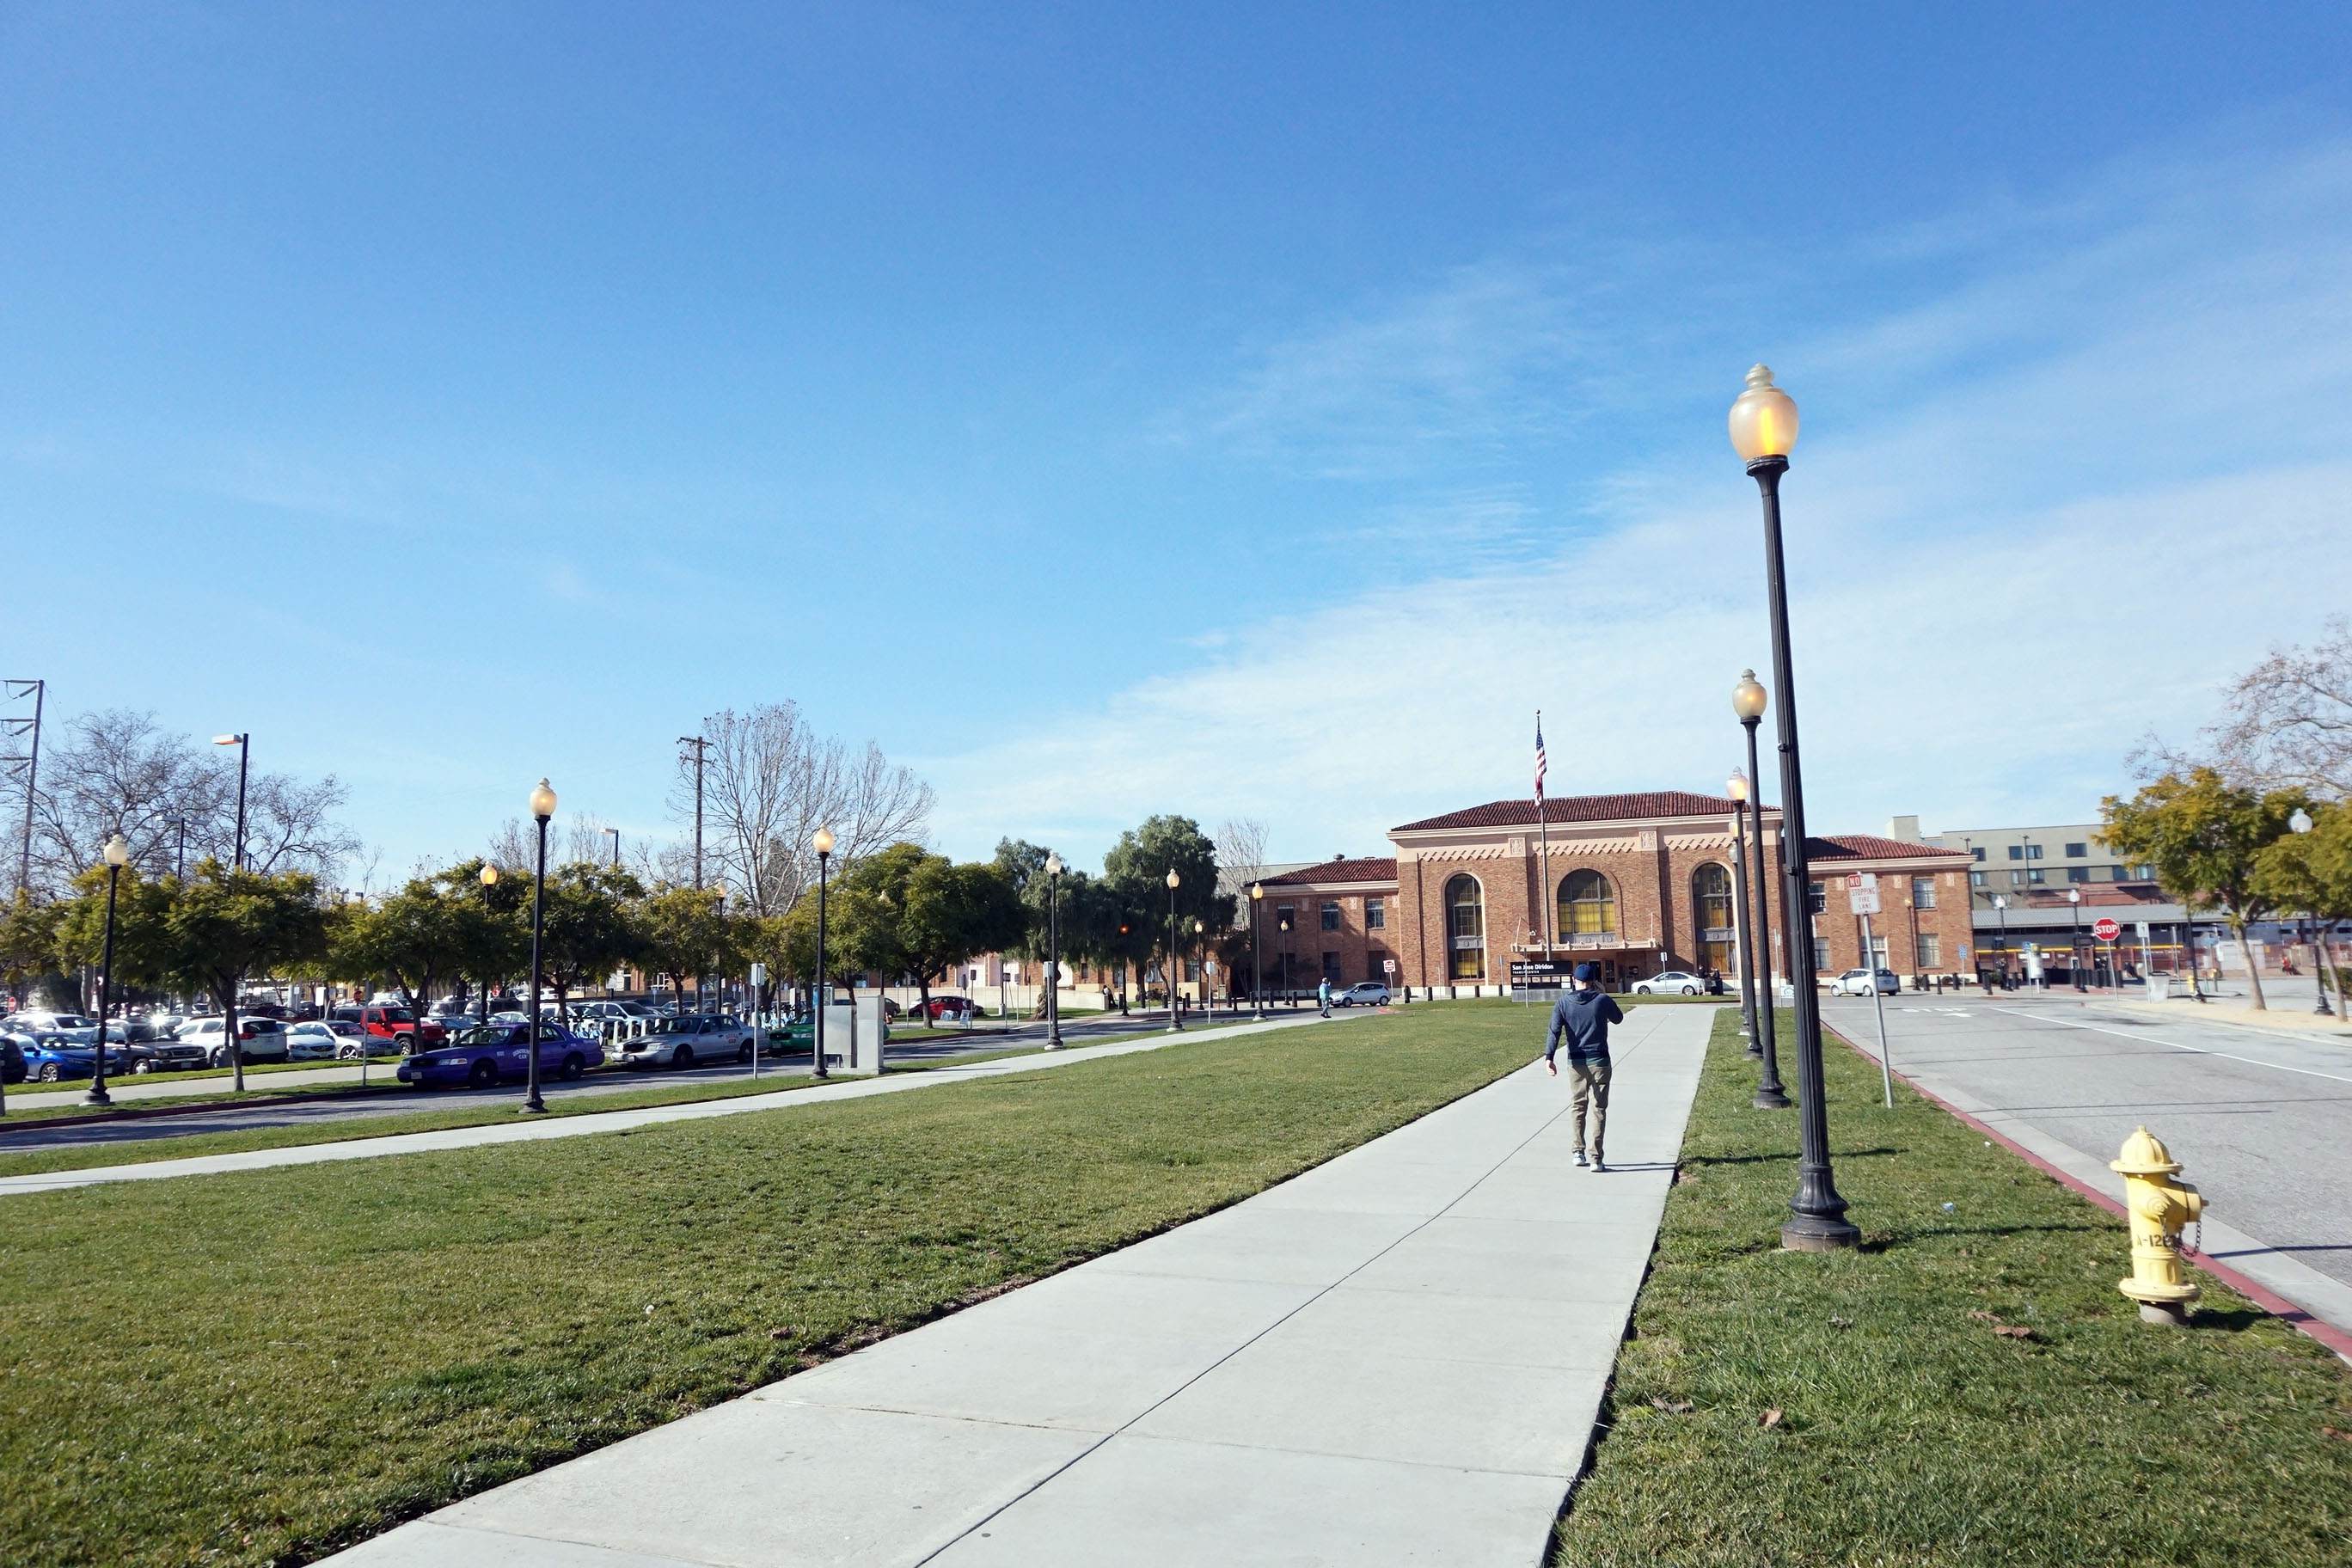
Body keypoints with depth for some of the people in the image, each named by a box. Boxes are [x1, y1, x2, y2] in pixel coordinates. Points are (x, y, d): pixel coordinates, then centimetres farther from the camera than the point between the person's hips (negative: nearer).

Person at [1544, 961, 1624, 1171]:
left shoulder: (1563, 1002, -1)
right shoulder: (1603, 1000, -4)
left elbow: (1555, 1031, -9)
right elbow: (1618, 1019, 15)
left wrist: (1548, 1058, -12)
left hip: (1576, 1062, 2)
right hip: (1599, 1061, -2)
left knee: (1577, 1107, 16)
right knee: (1599, 1110, 2)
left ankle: (1578, 1152, 17)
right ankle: (1596, 1159, -1)